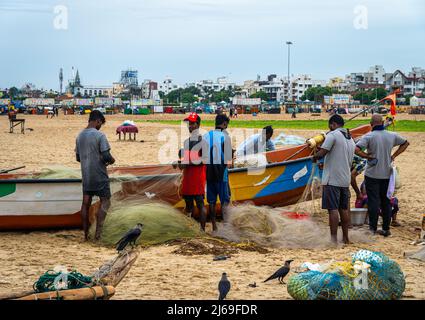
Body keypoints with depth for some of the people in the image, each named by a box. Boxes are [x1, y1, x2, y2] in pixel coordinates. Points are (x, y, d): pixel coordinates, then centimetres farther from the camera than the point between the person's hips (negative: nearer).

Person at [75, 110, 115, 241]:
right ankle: (98, 231, -8)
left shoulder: (80, 136, 8)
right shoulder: (100, 135, -14)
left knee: (86, 203, 9)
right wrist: (112, 160, 2)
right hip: (99, 176, -6)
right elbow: (106, 156, -19)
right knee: (105, 202, 2)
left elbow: (78, 158, 14)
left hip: (86, 175, 6)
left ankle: (86, 234, 11)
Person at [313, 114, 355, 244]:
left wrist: (314, 157, 5)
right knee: (344, 209, 12)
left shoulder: (333, 135, -9)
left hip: (332, 180, -8)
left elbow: (321, 153, -18)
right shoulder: (351, 140, 16)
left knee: (333, 209, -7)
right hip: (345, 180, 8)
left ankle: (333, 239, -9)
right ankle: (345, 238, 16)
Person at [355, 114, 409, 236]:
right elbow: (405, 143, 17)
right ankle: (386, 229, 16)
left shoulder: (369, 136, -13)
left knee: (373, 202, 1)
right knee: (386, 201, 12)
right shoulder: (392, 136, 1)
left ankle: (373, 229, 3)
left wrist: (368, 156, -10)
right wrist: (393, 156, 12)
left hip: (372, 174, -4)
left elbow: (356, 150, -24)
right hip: (387, 174, 4)